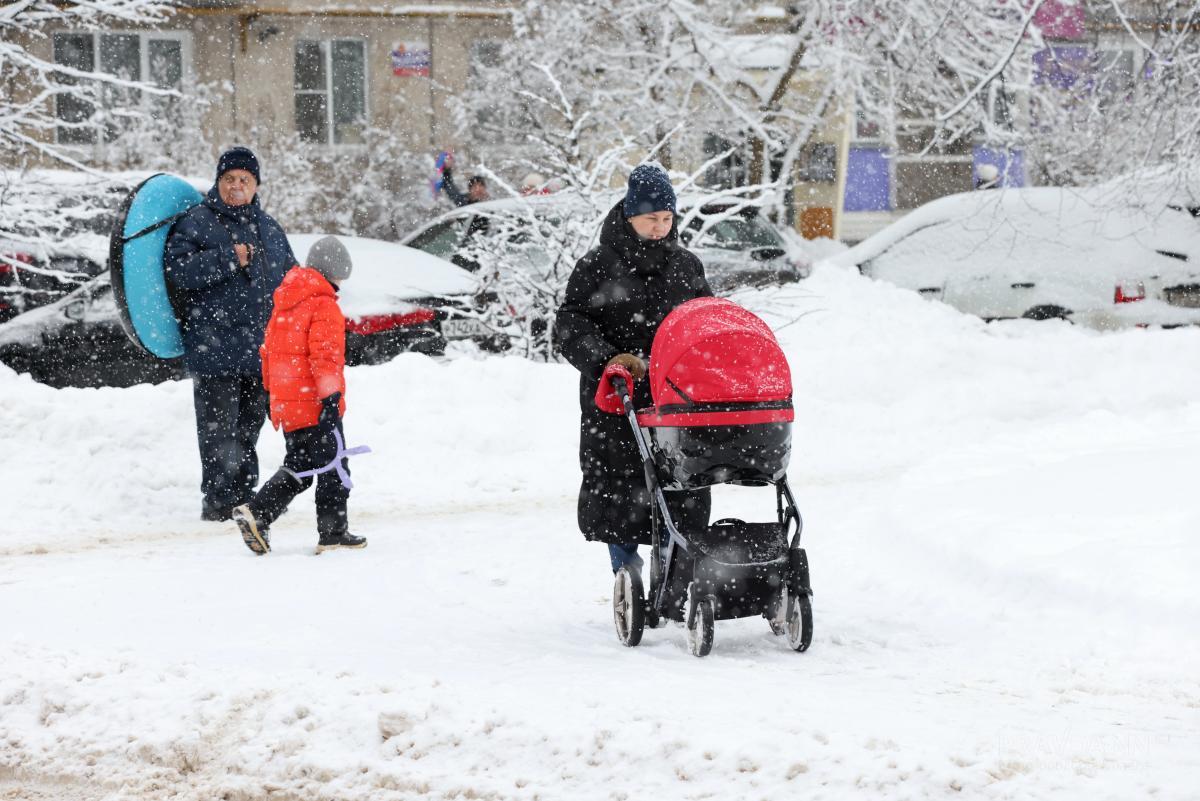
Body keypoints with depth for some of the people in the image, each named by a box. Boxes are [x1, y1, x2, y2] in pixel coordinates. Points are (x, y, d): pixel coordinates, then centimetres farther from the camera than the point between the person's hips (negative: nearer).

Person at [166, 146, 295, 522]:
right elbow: (178, 270, -14)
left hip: (261, 349, 6)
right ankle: (218, 499, -2)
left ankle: (244, 495, 21)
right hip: (213, 347, -6)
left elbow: (290, 277, 25)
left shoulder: (268, 228, 17)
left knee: (249, 424, 12)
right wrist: (228, 260, -19)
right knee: (219, 427, -6)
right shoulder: (196, 223, -2)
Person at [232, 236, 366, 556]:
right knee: (332, 468, 3)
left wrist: (273, 393, 30)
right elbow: (326, 355, -21)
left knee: (298, 468, 15)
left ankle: (257, 512, 0)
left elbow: (269, 351, 22)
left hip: (285, 405, 8)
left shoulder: (283, 304, 15)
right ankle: (333, 532, 6)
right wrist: (331, 396, -23)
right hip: (315, 405, -8)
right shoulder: (324, 306, -12)